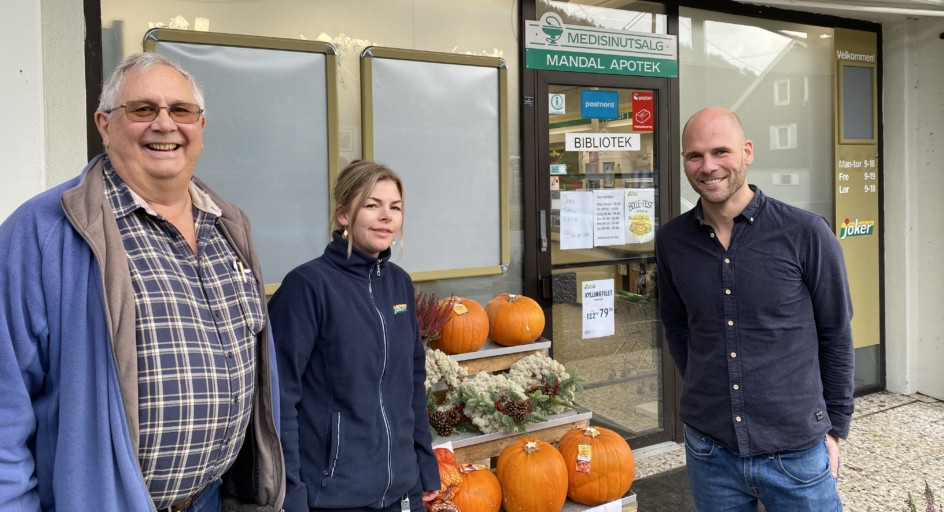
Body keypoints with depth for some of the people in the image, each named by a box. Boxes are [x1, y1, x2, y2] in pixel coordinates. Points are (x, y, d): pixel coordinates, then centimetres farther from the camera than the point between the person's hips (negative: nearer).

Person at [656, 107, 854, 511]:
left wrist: (834, 428, 1)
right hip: (708, 452, 3)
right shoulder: (671, 241, -2)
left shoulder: (806, 234, -10)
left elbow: (836, 335, -2)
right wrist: (708, 398, 8)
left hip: (797, 452, -2)